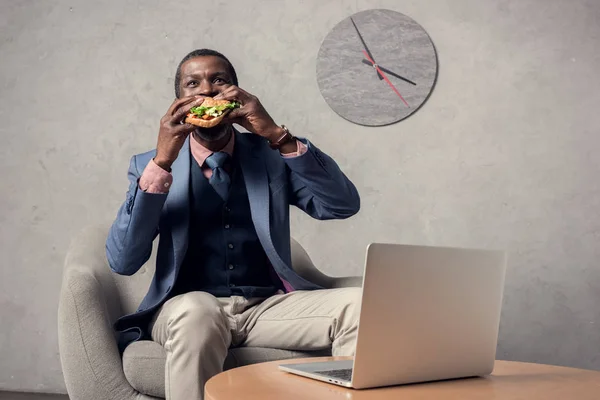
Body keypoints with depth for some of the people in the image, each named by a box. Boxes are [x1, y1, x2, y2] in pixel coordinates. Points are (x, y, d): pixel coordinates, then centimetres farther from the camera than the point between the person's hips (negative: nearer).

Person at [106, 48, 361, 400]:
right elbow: (123, 262, -6)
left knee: (358, 306, -25)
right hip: (187, 308, -1)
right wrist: (162, 161, -13)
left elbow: (344, 205, -4)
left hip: (267, 307, 2)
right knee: (196, 311, -37)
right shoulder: (150, 165, 7)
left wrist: (277, 134, -12)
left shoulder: (271, 155, 10)